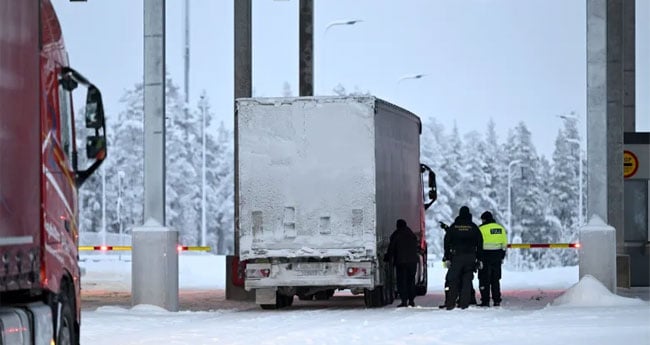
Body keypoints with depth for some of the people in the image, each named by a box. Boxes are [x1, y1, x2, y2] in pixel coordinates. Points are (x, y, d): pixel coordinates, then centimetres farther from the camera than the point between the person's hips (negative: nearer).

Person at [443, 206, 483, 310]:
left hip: (456, 257, -1)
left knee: (452, 280, 1)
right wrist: (478, 258, 10)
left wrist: (447, 257, 7)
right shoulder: (473, 227, 4)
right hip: (471, 257, 1)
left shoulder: (453, 226, 3)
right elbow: (480, 243, 5)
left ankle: (450, 303, -8)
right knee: (467, 280, 4)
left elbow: (447, 242, 3)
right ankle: (464, 303, -1)